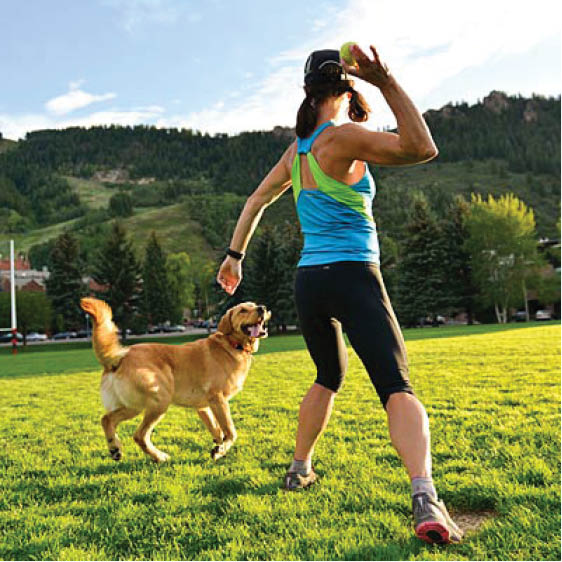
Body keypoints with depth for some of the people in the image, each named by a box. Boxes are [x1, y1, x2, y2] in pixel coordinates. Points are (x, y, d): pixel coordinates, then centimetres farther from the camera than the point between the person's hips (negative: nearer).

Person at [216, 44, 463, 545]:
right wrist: (386, 82, -16)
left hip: (308, 280, 8)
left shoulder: (297, 149, 15)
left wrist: (235, 254, 34)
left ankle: (299, 470, 32)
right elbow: (422, 149, -17)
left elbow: (257, 199, 25)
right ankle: (424, 495, -31)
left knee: (328, 379, 26)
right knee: (397, 388, -14)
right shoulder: (340, 137, -9)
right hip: (353, 278, -7)